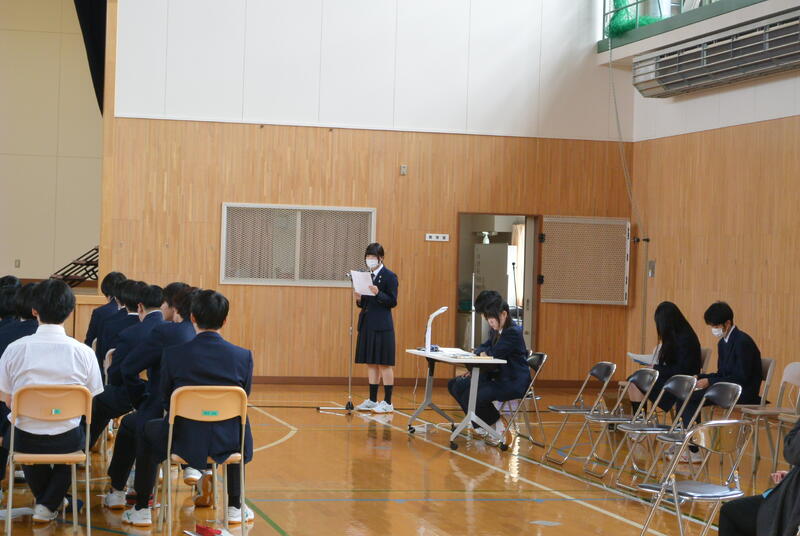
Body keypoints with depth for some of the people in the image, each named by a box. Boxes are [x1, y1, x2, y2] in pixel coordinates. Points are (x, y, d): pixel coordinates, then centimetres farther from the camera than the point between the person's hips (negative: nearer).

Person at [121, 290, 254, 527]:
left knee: (148, 430, 31)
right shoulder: (243, 357, -7)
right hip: (227, 444, 1)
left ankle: (141, 509, 30)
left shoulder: (173, 354, -10)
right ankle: (235, 507, 42)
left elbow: (166, 401, 3)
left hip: (184, 440, -1)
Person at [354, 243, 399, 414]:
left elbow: (392, 302, -11)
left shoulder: (389, 276, -7)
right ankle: (372, 400, 17)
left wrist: (378, 294, -25)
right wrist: (359, 299, -5)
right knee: (370, 363, 10)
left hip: (382, 326, -7)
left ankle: (387, 403, 2)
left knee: (384, 363, -3)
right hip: (367, 324, 7)